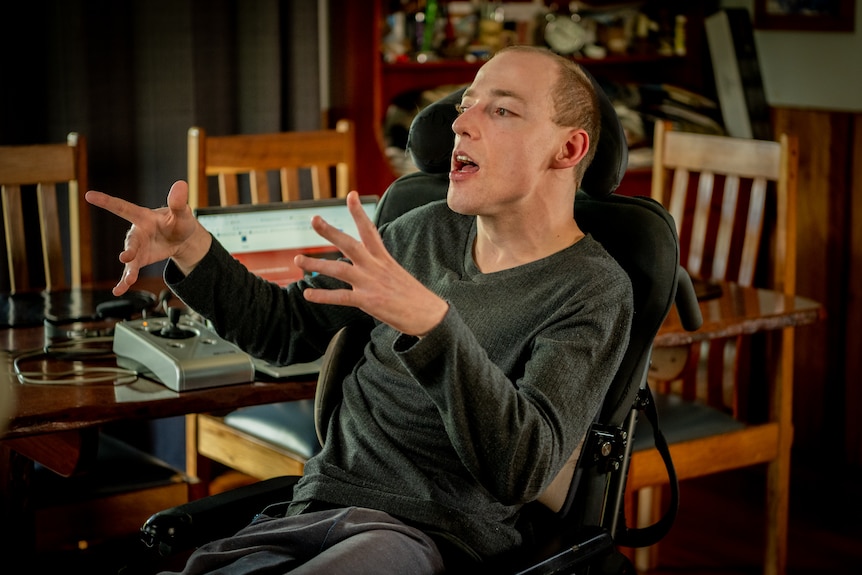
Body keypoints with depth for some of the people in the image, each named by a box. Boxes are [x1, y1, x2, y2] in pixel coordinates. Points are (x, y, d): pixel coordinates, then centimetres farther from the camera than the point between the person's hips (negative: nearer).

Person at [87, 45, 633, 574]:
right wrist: (191, 248, 5)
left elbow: (523, 468, -21)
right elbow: (286, 325, 23)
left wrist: (431, 323, -35)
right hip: (317, 510, 5)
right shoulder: (427, 231, 14)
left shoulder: (594, 290, -5)